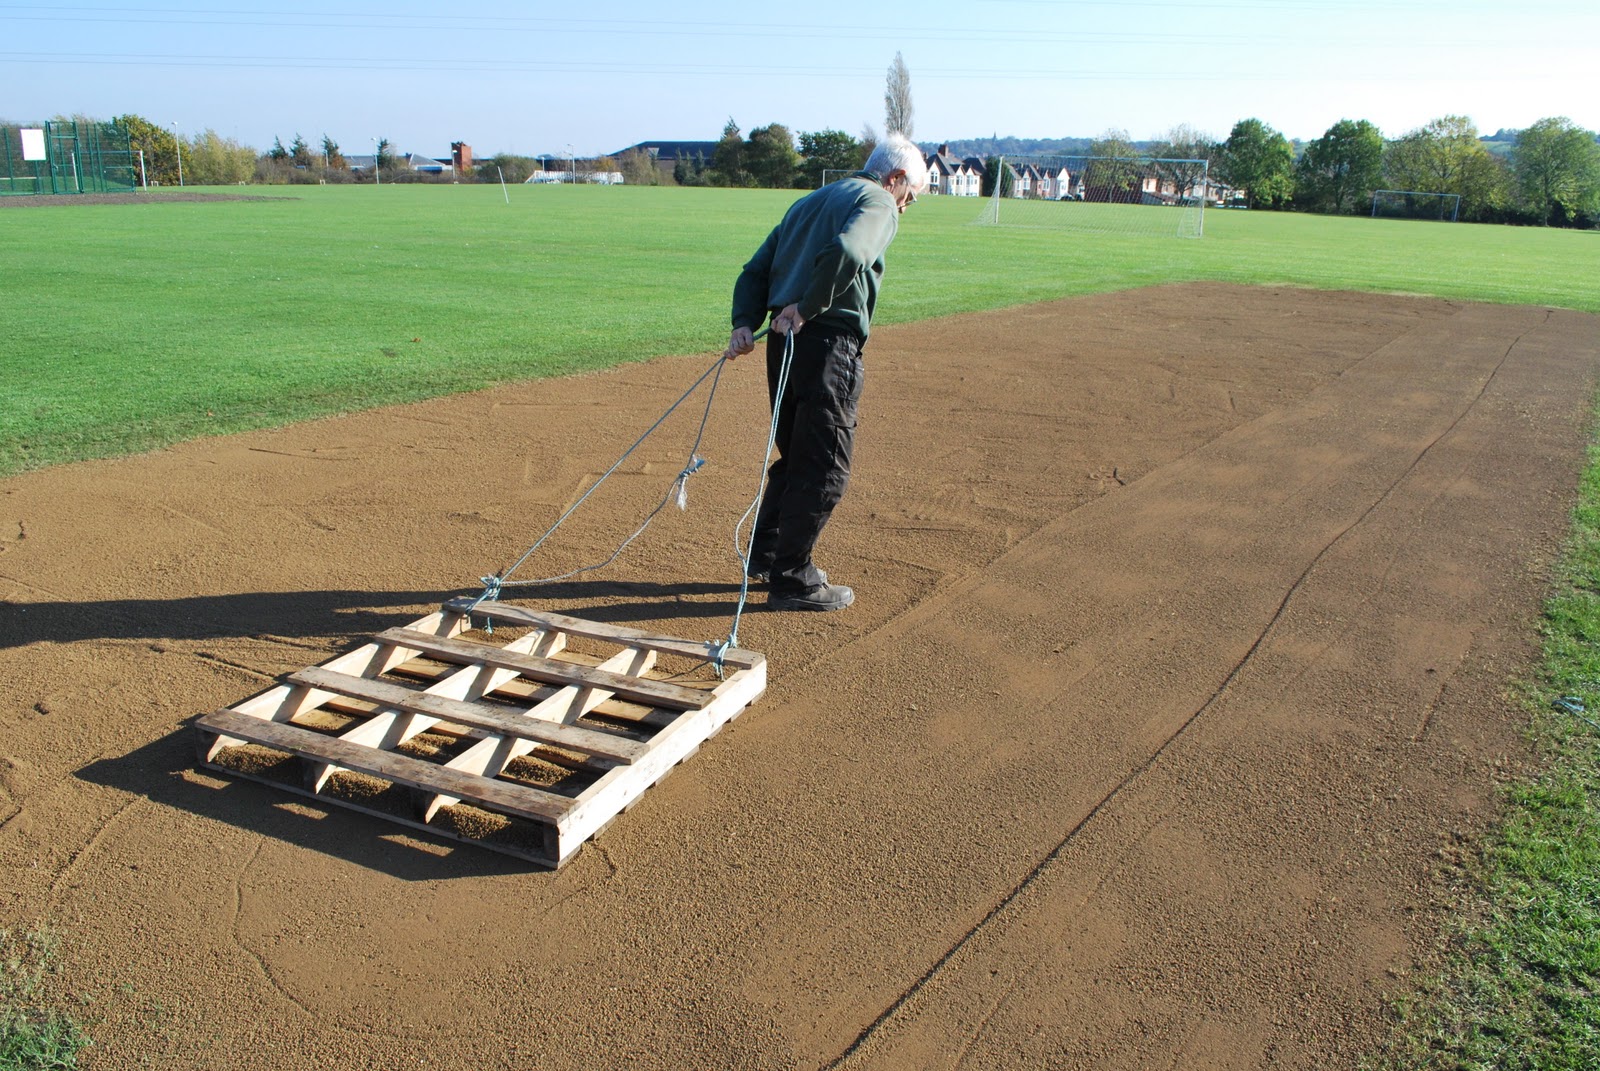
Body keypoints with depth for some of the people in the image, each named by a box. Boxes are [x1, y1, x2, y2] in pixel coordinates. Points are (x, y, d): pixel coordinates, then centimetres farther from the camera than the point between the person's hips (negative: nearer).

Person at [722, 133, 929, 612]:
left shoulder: (808, 202, 25)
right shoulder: (878, 203, -1)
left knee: (797, 455, 20)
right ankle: (792, 579, 4)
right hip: (826, 344, -8)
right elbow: (846, 253, -24)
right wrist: (807, 308, -17)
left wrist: (744, 325, 5)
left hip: (784, 338, 8)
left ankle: (766, 555, 27)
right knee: (825, 469, -1)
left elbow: (755, 270, 17)